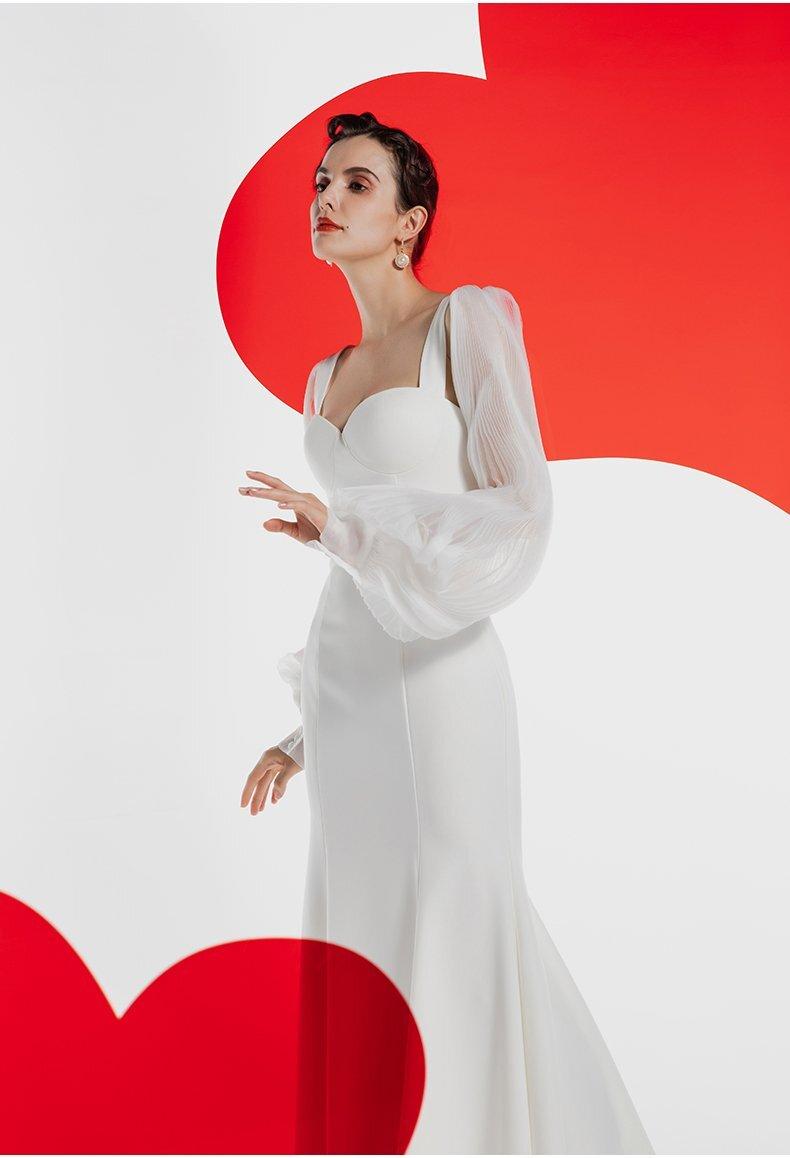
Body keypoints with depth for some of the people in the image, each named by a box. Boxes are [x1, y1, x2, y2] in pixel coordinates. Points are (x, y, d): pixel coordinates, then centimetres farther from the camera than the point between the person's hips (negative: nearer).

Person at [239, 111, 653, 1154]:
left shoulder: (472, 320, -4)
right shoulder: (327, 379, 16)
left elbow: (522, 519, -12)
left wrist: (345, 523, -21)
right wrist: (303, 733, 20)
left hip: (438, 681, -7)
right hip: (348, 683, 7)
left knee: (451, 951, -1)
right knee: (363, 943, 12)